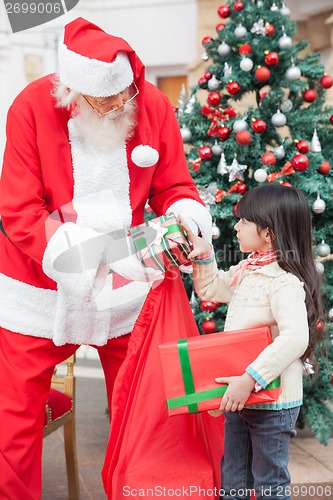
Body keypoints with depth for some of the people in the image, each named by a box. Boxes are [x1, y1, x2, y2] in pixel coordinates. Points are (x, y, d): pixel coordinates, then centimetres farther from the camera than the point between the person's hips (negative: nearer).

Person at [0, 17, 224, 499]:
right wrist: (81, 261, -27)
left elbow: (174, 187, 3)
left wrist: (187, 221, -20)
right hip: (40, 285, -2)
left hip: (127, 284, 2)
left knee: (141, 409, 9)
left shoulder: (153, 104, -7)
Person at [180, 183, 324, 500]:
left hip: (272, 403, -9)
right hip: (241, 397, 9)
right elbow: (210, 289, 22)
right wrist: (203, 256, 4)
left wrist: (250, 379, -36)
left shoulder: (286, 282, -23)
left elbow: (295, 338, -35)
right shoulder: (247, 270, 6)